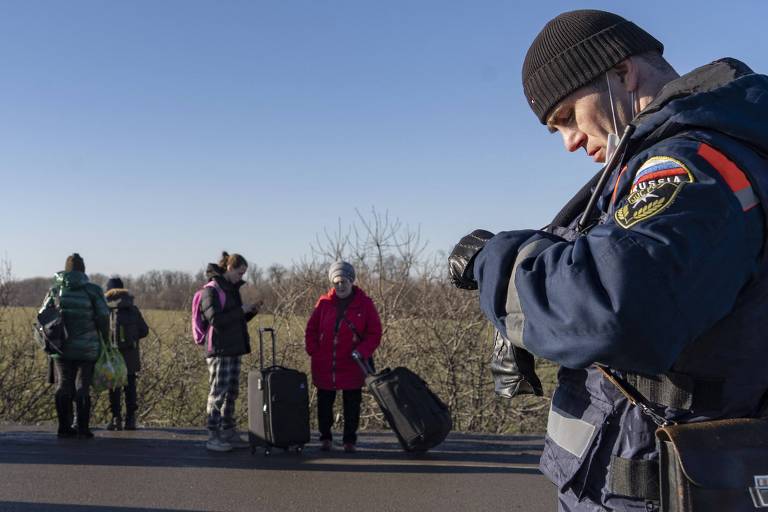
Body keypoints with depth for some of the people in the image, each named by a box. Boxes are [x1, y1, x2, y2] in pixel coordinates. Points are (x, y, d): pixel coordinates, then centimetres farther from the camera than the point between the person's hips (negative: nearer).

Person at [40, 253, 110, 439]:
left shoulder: (55, 289, 4)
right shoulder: (92, 289, -5)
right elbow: (103, 317, -9)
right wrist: (105, 338, 6)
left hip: (62, 348, 2)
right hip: (87, 348, -2)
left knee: (64, 386, 10)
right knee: (82, 387, 2)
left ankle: (64, 427, 10)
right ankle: (82, 428, 0)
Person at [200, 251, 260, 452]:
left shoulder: (232, 289, 16)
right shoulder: (211, 290, -10)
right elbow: (216, 320, -20)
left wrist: (251, 312, 5)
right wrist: (242, 310, -17)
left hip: (234, 349, 9)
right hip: (219, 350, -9)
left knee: (232, 392, 10)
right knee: (218, 392, -7)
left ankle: (228, 433, 17)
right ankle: (213, 437, -2)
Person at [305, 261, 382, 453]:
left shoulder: (364, 304, -3)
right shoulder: (324, 302, 2)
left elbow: (375, 333, -2)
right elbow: (311, 329, 9)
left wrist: (362, 351, -16)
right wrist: (314, 351, -3)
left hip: (352, 367, -1)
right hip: (324, 366, 2)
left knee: (352, 405, 6)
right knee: (324, 403, 10)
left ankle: (349, 441, 17)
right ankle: (325, 438, 24)